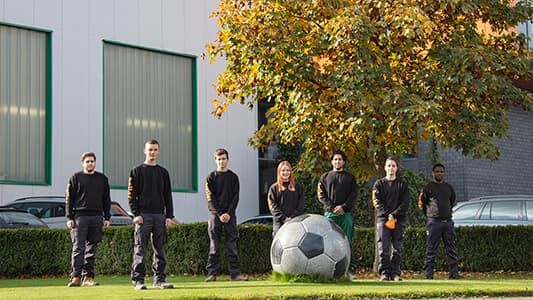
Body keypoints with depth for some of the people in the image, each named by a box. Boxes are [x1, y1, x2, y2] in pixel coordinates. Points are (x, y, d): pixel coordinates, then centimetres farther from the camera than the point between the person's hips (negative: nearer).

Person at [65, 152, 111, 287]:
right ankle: (76, 276, -11)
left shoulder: (102, 179, 15)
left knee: (92, 249, 3)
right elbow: (69, 199, 4)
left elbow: (106, 200, 16)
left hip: (97, 217, 3)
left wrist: (107, 218, 8)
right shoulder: (75, 178, 6)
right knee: (78, 248, -9)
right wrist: (69, 218, -4)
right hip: (80, 216, -3)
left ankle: (88, 277, 6)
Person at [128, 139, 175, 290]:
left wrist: (169, 216, 5)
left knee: (160, 249, 4)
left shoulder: (163, 172, 15)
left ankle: (159, 280, 8)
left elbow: (168, 196, 14)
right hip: (143, 215, -4)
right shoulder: (137, 171, 4)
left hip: (160, 215, 4)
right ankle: (137, 280, -3)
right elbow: (131, 194, -1)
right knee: (140, 250, -5)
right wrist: (136, 214, -11)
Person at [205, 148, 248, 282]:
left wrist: (229, 213, -9)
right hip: (215, 215, -1)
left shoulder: (233, 177, 9)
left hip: (230, 215, 1)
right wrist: (219, 214, -12)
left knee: (232, 245, 0)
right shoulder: (211, 177, 5)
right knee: (214, 246, -1)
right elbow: (210, 198, -2)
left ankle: (235, 272, 1)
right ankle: (212, 273, 0)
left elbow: (235, 197, 4)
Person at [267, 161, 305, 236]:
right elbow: (273, 207, 2)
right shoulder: (274, 188, 10)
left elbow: (300, 205, 9)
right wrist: (283, 218, -9)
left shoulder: (297, 187, 14)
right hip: (279, 222, -1)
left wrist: (293, 217, -6)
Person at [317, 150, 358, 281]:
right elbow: (321, 195, 6)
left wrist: (344, 207, -10)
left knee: (347, 242, -3)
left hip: (346, 214, 0)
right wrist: (332, 207, -8)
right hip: (330, 213, 0)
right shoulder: (325, 177, 15)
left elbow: (353, 195, 6)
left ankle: (351, 269, -4)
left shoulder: (350, 177, 14)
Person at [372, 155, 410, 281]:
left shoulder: (402, 185, 12)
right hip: (382, 219, -1)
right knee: (383, 247, -9)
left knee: (397, 248, -1)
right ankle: (384, 272, -8)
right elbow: (377, 202, 1)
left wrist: (394, 215, -11)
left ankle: (395, 272, 3)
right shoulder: (379, 184, 11)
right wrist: (387, 215, -12)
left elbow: (405, 203, 3)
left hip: (399, 220, 1)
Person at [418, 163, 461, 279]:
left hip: (448, 221, 4)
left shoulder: (448, 187, 14)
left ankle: (454, 273, 4)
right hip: (434, 222, -4)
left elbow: (453, 201, 27)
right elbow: (421, 204, 6)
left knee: (451, 248, 2)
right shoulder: (428, 187, 1)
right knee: (431, 249, -4)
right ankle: (428, 274, -3)